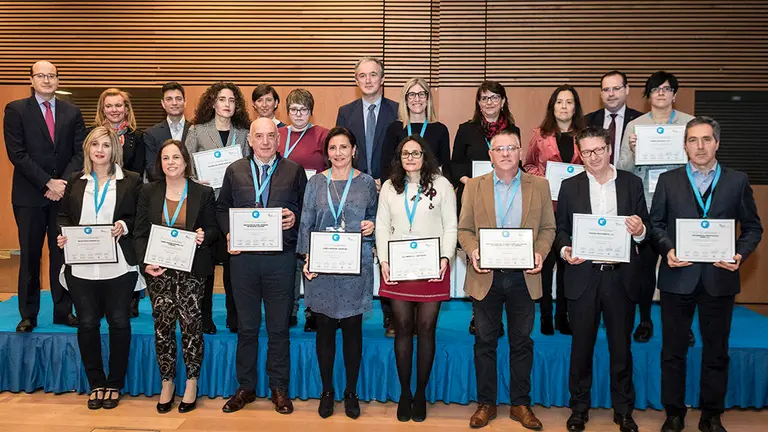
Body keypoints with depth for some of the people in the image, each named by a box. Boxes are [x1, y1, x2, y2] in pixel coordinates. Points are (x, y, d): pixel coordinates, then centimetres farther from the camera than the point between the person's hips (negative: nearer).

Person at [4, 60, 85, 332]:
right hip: (29, 196, -2)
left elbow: (80, 153, 3)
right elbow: (17, 154, -7)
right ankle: (28, 315, 16)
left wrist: (64, 183, -11)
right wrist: (48, 182, -14)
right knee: (30, 256, 6)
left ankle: (64, 311, 15)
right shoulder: (15, 110, 2)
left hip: (65, 193, 2)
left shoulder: (72, 112, 9)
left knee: (62, 254, 6)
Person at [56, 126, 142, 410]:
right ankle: (96, 384, 23)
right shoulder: (75, 181, 11)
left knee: (119, 322, 5)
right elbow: (63, 215, 14)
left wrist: (124, 227, -17)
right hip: (81, 266, 3)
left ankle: (114, 384, 20)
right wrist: (63, 234, -5)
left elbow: (141, 218, 1)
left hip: (119, 266, -2)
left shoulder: (131, 181, 2)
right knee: (87, 323, 8)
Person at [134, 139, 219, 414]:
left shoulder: (203, 193, 3)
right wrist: (146, 262, -8)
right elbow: (141, 233, 6)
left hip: (191, 270, -2)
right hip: (159, 270, 2)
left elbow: (213, 229, 8)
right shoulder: (149, 193, 7)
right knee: (162, 326, 5)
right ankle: (167, 383, 20)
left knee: (191, 323, -1)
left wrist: (203, 237, -15)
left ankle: (192, 382, 16)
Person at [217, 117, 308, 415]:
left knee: (279, 328, 7)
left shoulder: (294, 171, 4)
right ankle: (245, 387, 24)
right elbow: (222, 207, 13)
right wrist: (229, 233, -3)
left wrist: (295, 218, -14)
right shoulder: (235, 170, 8)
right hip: (243, 256, 2)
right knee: (246, 327, 11)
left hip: (281, 257, -1)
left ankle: (279, 388, 21)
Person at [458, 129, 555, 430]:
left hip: (524, 276, 0)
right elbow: (464, 229, 3)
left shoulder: (539, 186, 5)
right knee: (485, 342, 8)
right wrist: (472, 250, -16)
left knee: (522, 342, 9)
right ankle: (486, 404, 21)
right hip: (485, 277, 0)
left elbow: (548, 228, 5)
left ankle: (520, 404, 23)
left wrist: (540, 252, -13)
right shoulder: (474, 186, 4)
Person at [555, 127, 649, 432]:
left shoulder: (632, 183, 5)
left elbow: (645, 229, 6)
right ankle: (579, 407, 24)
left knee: (621, 346, 10)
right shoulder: (570, 187, 4)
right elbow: (560, 229, 5)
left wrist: (640, 230, -16)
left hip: (621, 277, 1)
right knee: (581, 346, 9)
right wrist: (564, 250, -14)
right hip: (583, 276, 0)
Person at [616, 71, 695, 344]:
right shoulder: (634, 126, 6)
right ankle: (645, 320, 20)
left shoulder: (691, 123, 7)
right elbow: (623, 169, 2)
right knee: (646, 262, 4)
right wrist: (633, 152, -16)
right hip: (646, 205, 0)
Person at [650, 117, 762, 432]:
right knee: (673, 350, 8)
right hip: (678, 277, 0)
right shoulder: (668, 181, 5)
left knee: (716, 351, 10)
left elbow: (752, 227, 5)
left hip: (719, 278, 0)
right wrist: (668, 249, -14)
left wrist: (741, 254, -12)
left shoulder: (738, 181, 5)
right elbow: (656, 224, 4)